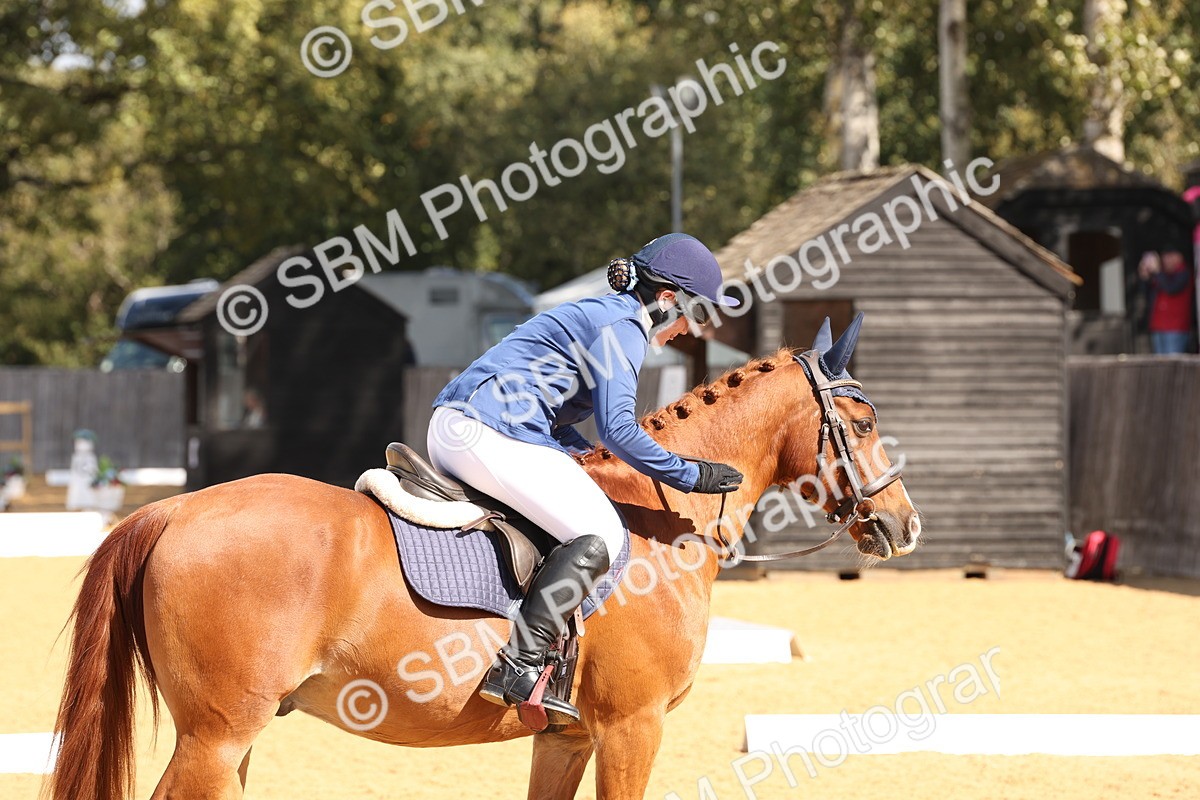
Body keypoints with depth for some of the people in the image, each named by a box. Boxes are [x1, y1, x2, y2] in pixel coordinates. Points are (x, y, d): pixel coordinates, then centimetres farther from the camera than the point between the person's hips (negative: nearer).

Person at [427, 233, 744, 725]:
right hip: (495, 435, -11)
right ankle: (515, 668, -24)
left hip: (450, 429, 11)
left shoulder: (597, 314, 24)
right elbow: (618, 429, -17)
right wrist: (689, 476, -10)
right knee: (600, 536, -16)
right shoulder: (622, 326, -6)